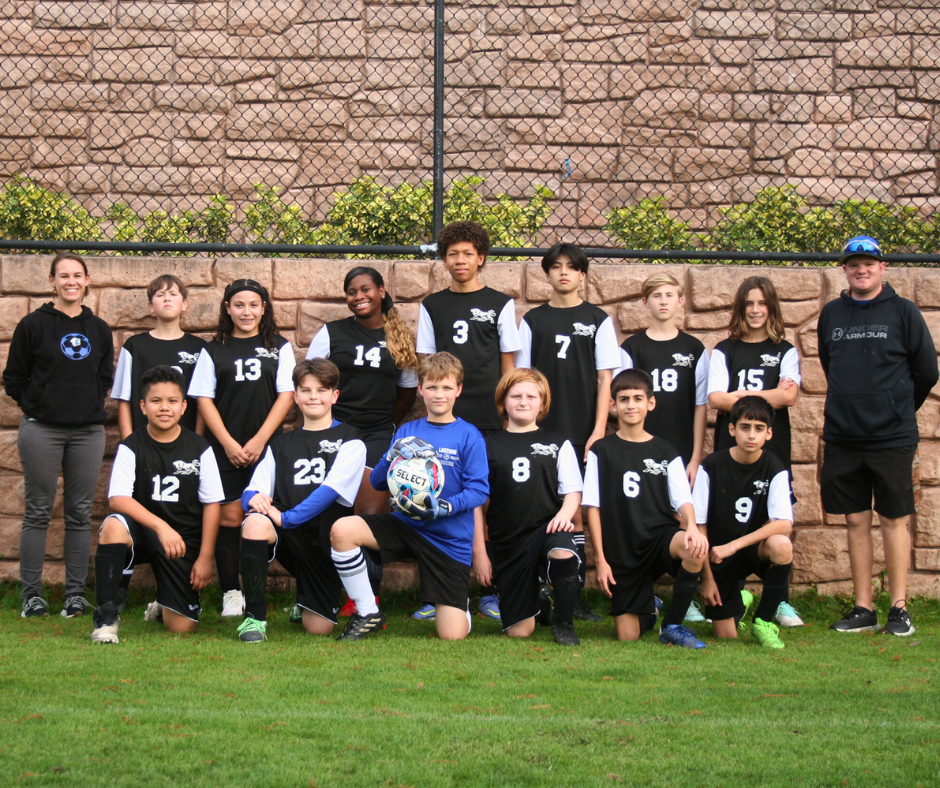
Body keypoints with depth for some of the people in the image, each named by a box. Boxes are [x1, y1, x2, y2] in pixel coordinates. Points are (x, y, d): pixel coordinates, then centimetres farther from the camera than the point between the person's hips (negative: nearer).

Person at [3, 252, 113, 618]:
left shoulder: (99, 330, 10)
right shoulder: (33, 325, -1)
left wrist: (91, 406, 9)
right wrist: (36, 407, 2)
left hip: (88, 432, 3)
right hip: (42, 431, -3)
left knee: (80, 514, 4)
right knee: (38, 513, 0)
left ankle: (76, 594, 9)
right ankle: (31, 594, 5)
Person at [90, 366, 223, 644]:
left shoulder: (199, 449, -2)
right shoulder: (131, 447, -5)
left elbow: (211, 504, 1)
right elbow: (118, 498, -17)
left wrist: (205, 558, -3)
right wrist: (160, 526, -30)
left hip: (183, 540, 1)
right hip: (142, 532, -1)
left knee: (181, 626, -6)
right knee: (113, 525, -37)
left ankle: (164, 608, 35)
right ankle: (107, 616, -24)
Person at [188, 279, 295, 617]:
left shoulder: (279, 348, 8)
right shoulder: (213, 352, 9)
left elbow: (286, 395, 1)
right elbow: (204, 400, 5)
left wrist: (259, 440, -8)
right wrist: (228, 443, -6)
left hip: (266, 446, 0)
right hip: (225, 447, 1)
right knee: (229, 517, -3)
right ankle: (230, 593, 5)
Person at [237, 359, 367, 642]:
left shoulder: (350, 441, 3)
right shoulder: (281, 445, 16)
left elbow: (332, 489, -12)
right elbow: (252, 493, 7)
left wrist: (287, 517, -22)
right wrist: (254, 499, -18)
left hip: (324, 541, -2)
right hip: (287, 536, 2)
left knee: (319, 628, -5)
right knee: (255, 523, -34)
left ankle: (306, 602, 36)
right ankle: (254, 617, -22)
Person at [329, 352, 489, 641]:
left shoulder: (468, 436, -4)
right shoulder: (407, 431, 7)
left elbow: (479, 490, -9)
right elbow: (377, 482, 6)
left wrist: (444, 508, -27)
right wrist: (393, 459, -16)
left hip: (451, 538, -3)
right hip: (405, 522, 3)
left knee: (452, 635, -10)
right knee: (342, 530, -24)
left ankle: (460, 603, 30)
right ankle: (368, 614, -7)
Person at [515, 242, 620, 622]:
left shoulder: (598, 320, 6)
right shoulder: (533, 320, 9)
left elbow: (605, 378, 3)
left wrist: (599, 430, -5)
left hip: (582, 432, -1)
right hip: (541, 430, 1)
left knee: (577, 511, -1)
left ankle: (575, 596, 4)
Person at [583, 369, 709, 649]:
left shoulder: (666, 453, 8)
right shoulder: (601, 452, 4)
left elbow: (683, 501, -1)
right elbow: (593, 507, 2)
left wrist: (692, 527, -24)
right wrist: (600, 559, -5)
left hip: (660, 534, 0)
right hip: (622, 549, 0)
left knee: (696, 548, -36)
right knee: (627, 636, -6)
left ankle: (673, 625, -14)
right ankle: (648, 609, 34)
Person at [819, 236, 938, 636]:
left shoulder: (903, 312, -1)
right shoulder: (831, 315, 9)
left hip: (892, 438, -3)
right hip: (843, 437, 3)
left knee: (894, 521, 1)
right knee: (856, 521, 6)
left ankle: (899, 608, 6)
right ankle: (863, 609, 12)